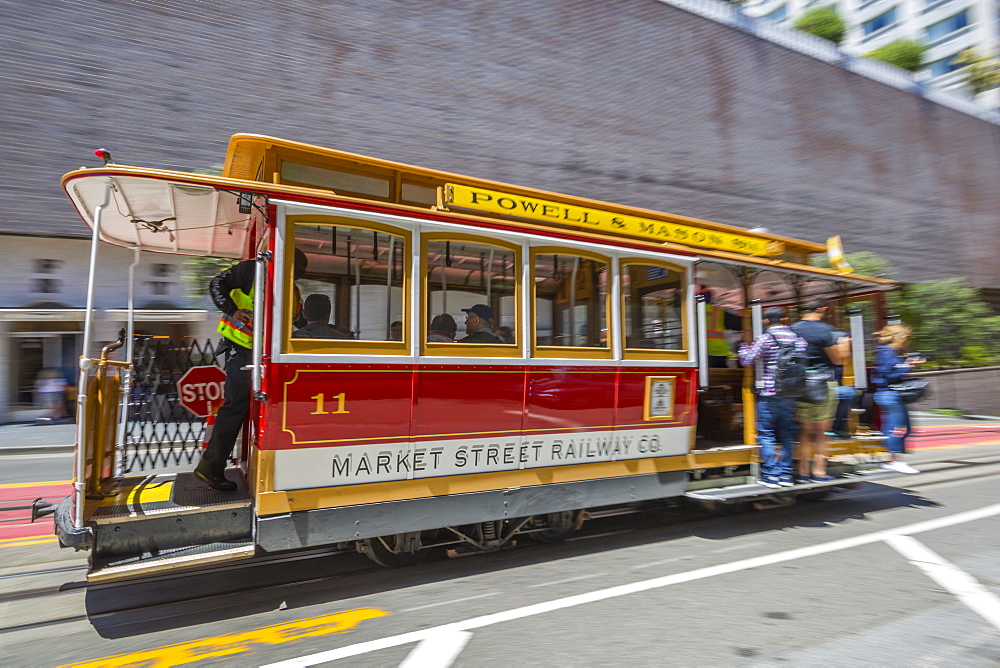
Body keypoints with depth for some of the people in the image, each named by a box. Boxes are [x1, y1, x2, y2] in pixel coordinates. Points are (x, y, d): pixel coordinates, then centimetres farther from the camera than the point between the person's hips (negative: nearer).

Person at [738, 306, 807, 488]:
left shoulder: (764, 339, -8)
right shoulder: (798, 338, 7)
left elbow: (747, 360, -8)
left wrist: (743, 346, 9)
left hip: (769, 394, -5)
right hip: (791, 395, 5)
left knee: (766, 434, 3)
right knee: (787, 435, 13)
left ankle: (770, 475, 0)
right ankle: (786, 474, 17)